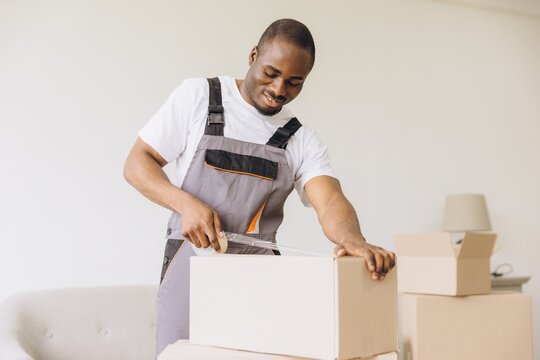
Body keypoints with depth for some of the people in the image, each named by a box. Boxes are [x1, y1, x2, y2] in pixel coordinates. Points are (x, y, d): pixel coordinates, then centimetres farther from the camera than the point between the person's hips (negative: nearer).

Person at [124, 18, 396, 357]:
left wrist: (353, 240, -37)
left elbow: (330, 202, -14)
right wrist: (186, 203, -21)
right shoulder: (198, 96, -2)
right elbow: (137, 163, -2)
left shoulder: (303, 141, 3)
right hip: (191, 268, -2)